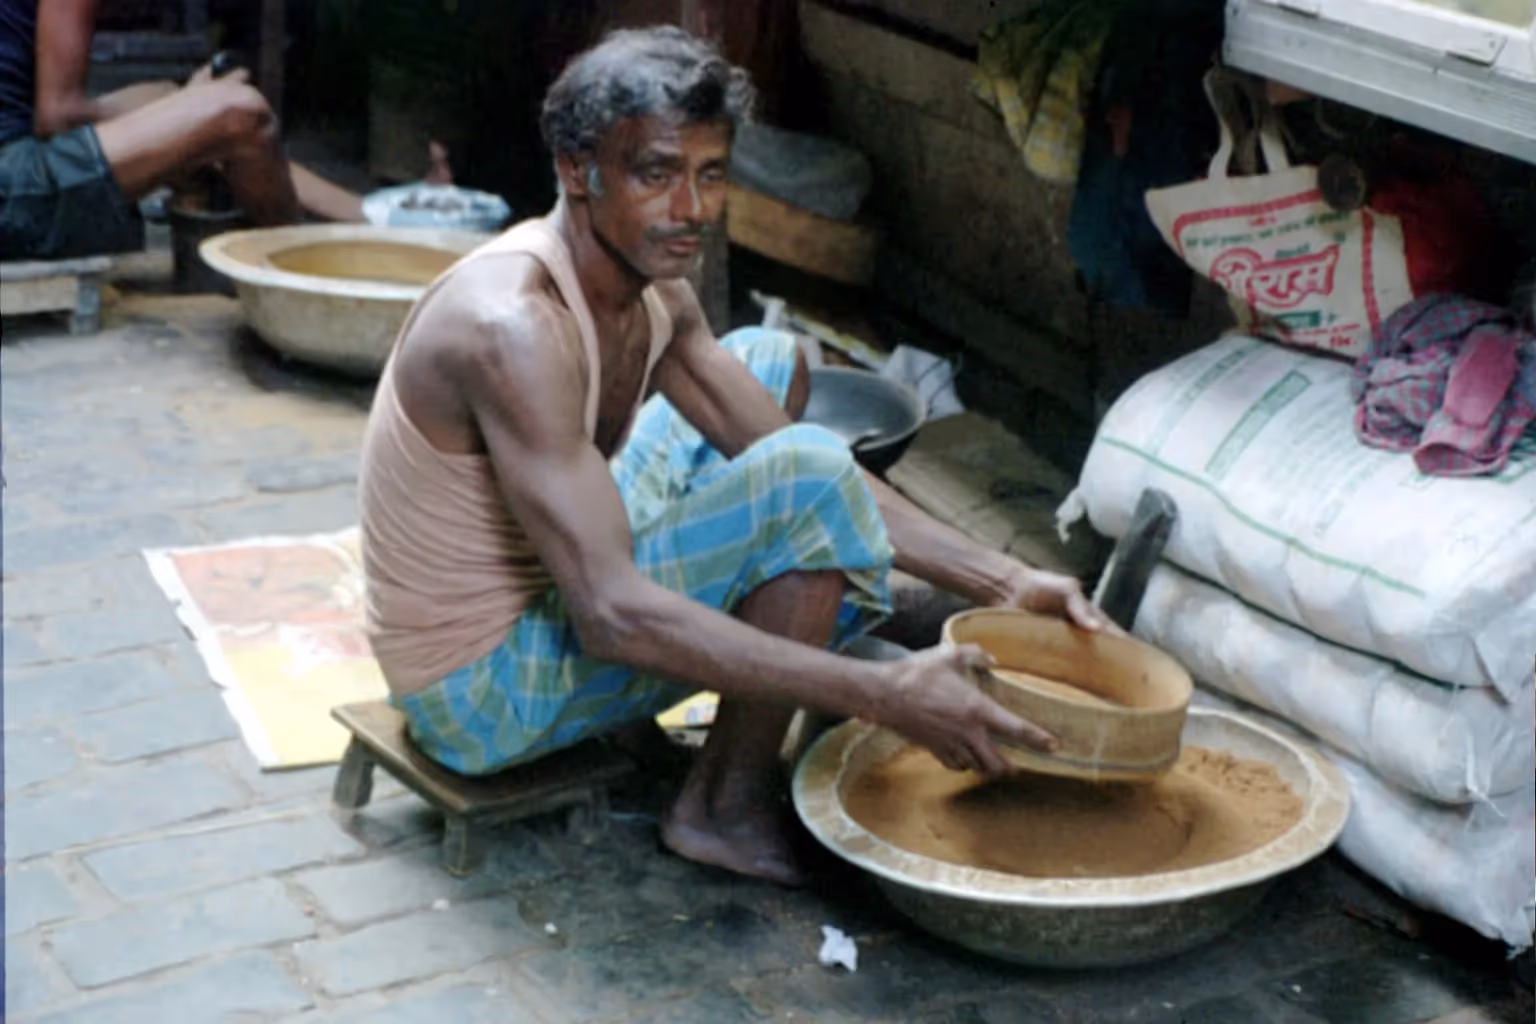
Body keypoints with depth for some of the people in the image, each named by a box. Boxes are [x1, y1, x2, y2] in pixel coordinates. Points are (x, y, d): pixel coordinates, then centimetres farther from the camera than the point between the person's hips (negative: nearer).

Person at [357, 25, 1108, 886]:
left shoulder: (655, 293, -1)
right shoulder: (514, 327, -31)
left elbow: (814, 474, 2)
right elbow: (612, 616, -37)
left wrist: (1004, 581, -8)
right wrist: (888, 697, -39)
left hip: (538, 593, 9)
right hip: (479, 691, -9)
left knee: (773, 363, 17)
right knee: (808, 479, -24)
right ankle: (727, 806, -4)